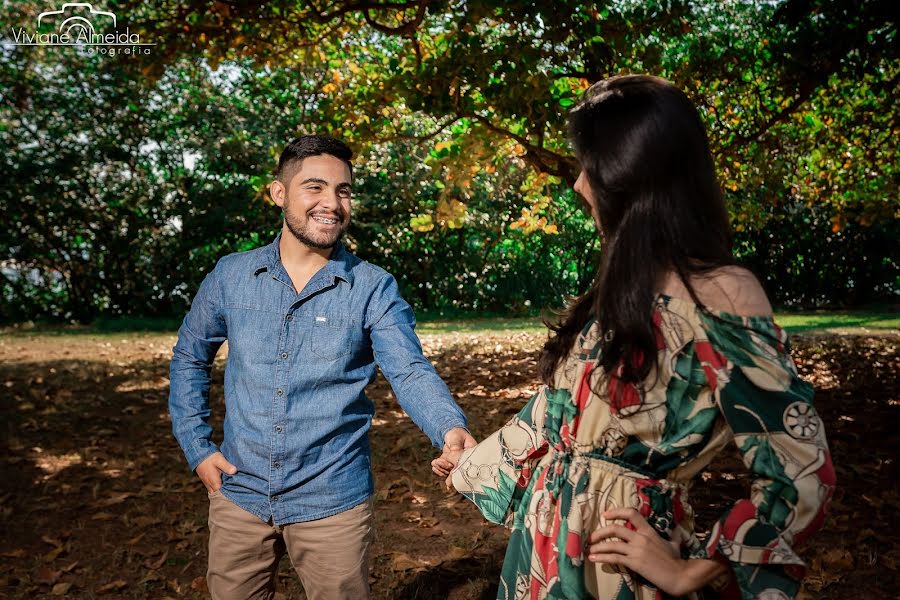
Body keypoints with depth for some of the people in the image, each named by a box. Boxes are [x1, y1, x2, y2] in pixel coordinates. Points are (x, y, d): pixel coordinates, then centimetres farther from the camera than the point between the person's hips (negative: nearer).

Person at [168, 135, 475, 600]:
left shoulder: (374, 289, -10)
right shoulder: (230, 275, -2)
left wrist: (451, 429, -38)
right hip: (238, 493, 3)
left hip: (332, 501, -2)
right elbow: (189, 358, 11)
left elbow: (410, 371, -18)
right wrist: (196, 446, 3)